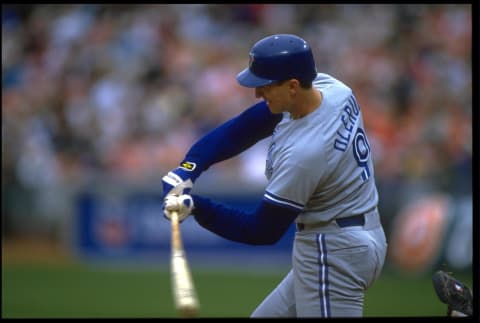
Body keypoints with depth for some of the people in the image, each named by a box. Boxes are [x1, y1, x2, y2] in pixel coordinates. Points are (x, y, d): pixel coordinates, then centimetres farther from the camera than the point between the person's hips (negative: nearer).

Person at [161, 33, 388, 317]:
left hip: (334, 252, -10)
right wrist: (188, 167, -10)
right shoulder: (326, 86, -6)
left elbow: (263, 232, -18)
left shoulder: (302, 154, -29)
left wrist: (196, 206, -16)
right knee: (269, 313, 20)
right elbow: (246, 127, 0)